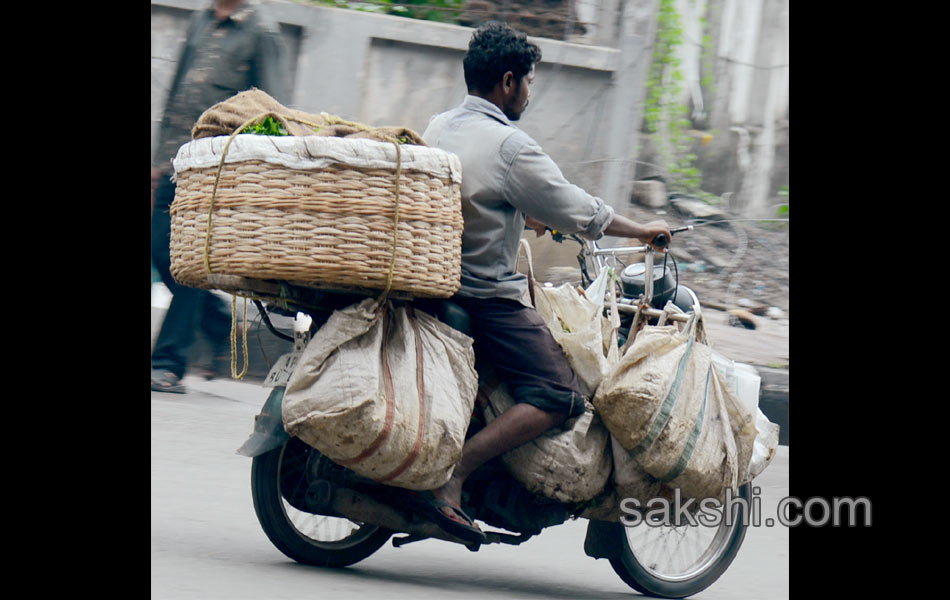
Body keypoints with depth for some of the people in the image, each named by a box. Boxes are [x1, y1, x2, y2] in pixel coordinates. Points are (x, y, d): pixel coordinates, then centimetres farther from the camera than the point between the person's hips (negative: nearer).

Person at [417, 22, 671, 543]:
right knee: (558, 397, -12)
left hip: (432, 280, 9)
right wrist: (643, 231, 6)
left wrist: (535, 220, 35)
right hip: (488, 298, -9)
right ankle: (451, 476, -24)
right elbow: (579, 212, -9)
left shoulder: (436, 129, 10)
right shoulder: (510, 146, -15)